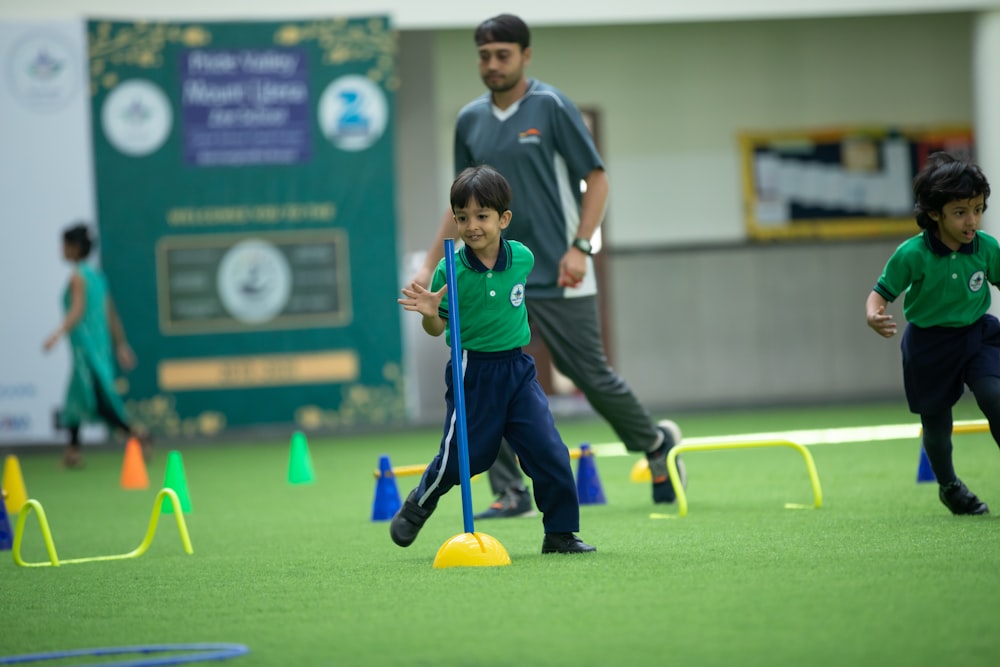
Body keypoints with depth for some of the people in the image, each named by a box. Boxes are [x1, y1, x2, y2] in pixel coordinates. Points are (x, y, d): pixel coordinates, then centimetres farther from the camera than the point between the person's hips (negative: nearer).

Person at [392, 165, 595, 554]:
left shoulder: (523, 258, -4)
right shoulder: (450, 270, -13)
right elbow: (438, 329, -6)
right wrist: (430, 314, -25)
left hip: (517, 368, 3)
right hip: (472, 372, -3)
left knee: (549, 451, -6)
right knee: (461, 455, 4)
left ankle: (560, 535, 6)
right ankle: (417, 506, 34)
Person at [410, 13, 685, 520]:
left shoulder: (551, 107, -6)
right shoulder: (470, 121, 10)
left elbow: (596, 179, -6)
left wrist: (580, 247, -17)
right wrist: (431, 263, 13)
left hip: (558, 278, -5)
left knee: (590, 376, -1)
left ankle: (656, 445, 25)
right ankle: (510, 494, 0)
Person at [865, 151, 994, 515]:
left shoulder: (987, 247, -12)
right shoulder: (912, 254, -22)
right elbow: (881, 292, -12)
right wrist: (873, 315, -34)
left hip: (977, 335, 1)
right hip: (929, 343, -1)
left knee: (993, 396, -21)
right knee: (936, 419, 11)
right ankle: (948, 485, 39)